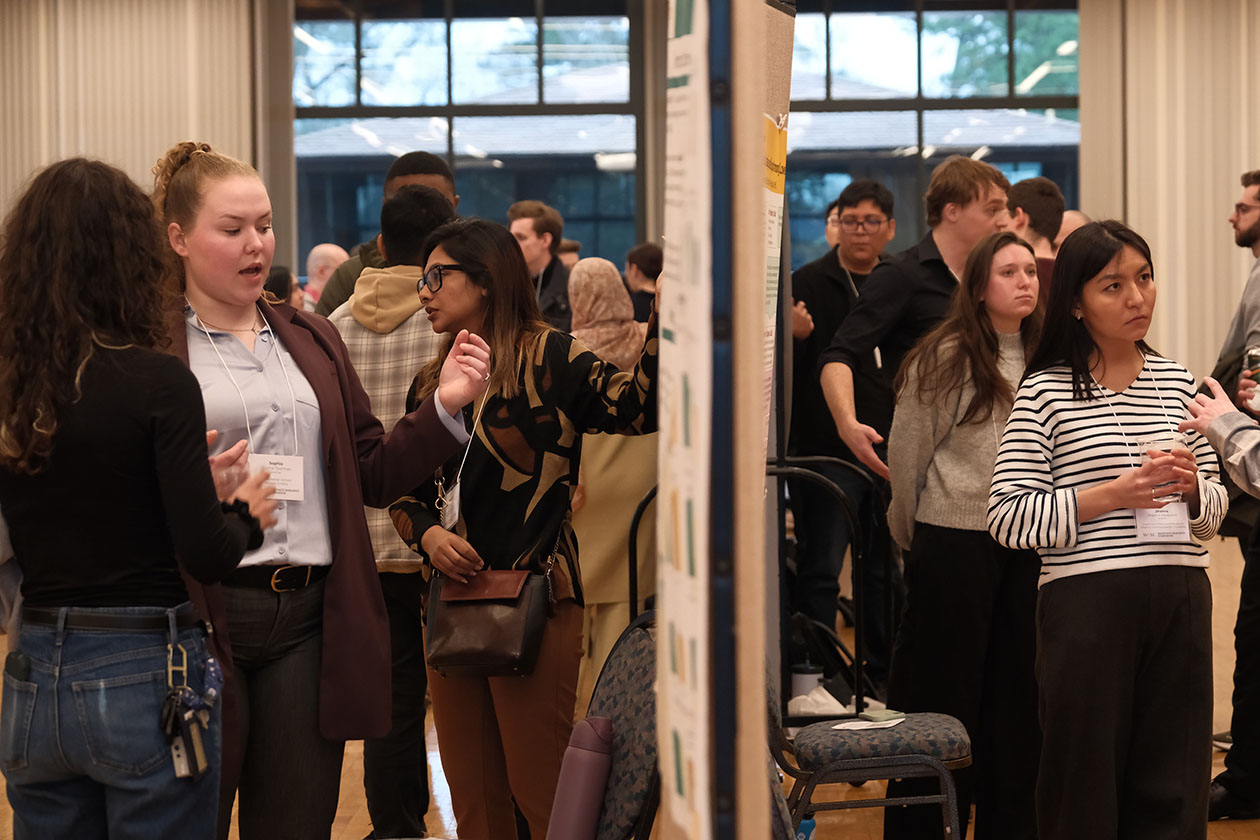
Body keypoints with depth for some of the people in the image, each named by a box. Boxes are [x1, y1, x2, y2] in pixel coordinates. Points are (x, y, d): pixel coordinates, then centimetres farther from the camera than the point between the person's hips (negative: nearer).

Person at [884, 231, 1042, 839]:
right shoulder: (946, 358, -8)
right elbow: (906, 455, -3)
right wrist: (914, 539, 5)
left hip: (1026, 545, 5)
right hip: (955, 542, -5)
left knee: (1017, 692, 10)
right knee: (944, 690, 3)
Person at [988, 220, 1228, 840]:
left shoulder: (1176, 382, 13)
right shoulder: (1046, 391, -3)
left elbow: (1215, 509, 19)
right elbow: (1007, 518, -8)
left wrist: (1192, 486, -4)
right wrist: (1110, 495, -15)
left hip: (1181, 599, 4)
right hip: (1087, 601, -4)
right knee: (1085, 789, 4)